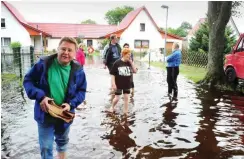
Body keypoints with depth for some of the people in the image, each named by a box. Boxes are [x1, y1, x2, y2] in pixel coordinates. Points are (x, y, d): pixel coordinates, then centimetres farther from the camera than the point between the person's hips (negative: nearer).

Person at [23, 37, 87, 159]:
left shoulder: (77, 70, -10)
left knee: (63, 140, 28)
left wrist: (71, 104, -17)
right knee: (45, 147, 8)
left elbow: (81, 91, -1)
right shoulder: (44, 63, -16)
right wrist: (40, 96, -23)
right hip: (45, 114, -2)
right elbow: (28, 80, -8)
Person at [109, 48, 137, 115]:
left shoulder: (129, 63, 1)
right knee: (117, 98, 5)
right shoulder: (117, 63, -12)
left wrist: (131, 62, -13)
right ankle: (112, 107, 35)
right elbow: (113, 74, -9)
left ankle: (125, 112, 20)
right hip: (118, 84, -3)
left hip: (127, 84, 4)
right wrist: (113, 84, -13)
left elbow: (135, 71, -8)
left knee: (126, 97, 7)